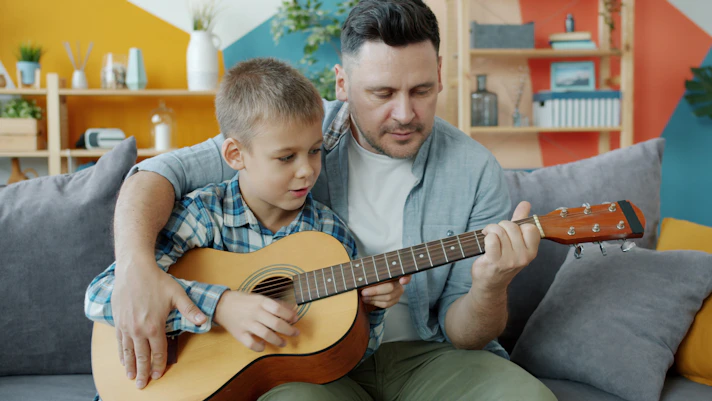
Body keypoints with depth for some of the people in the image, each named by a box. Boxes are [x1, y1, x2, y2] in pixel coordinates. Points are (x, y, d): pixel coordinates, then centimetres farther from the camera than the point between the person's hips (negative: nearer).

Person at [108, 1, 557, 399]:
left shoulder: (476, 172, -5)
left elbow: (462, 334, -2)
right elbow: (165, 171, -7)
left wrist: (490, 289, -25)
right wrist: (136, 267, -25)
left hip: (423, 355, 2)